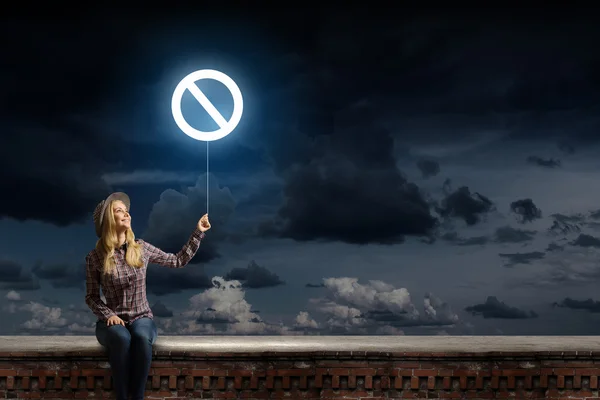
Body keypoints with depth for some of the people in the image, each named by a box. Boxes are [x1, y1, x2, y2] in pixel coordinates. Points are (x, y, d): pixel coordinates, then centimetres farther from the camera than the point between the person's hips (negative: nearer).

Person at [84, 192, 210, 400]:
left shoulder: (141, 248, 2)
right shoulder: (95, 257, -4)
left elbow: (178, 261, 11)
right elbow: (91, 296, 4)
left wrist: (198, 233, 7)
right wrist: (108, 314, -14)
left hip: (142, 318, 1)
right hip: (113, 320, -1)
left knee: (142, 337, -36)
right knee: (122, 338, -38)